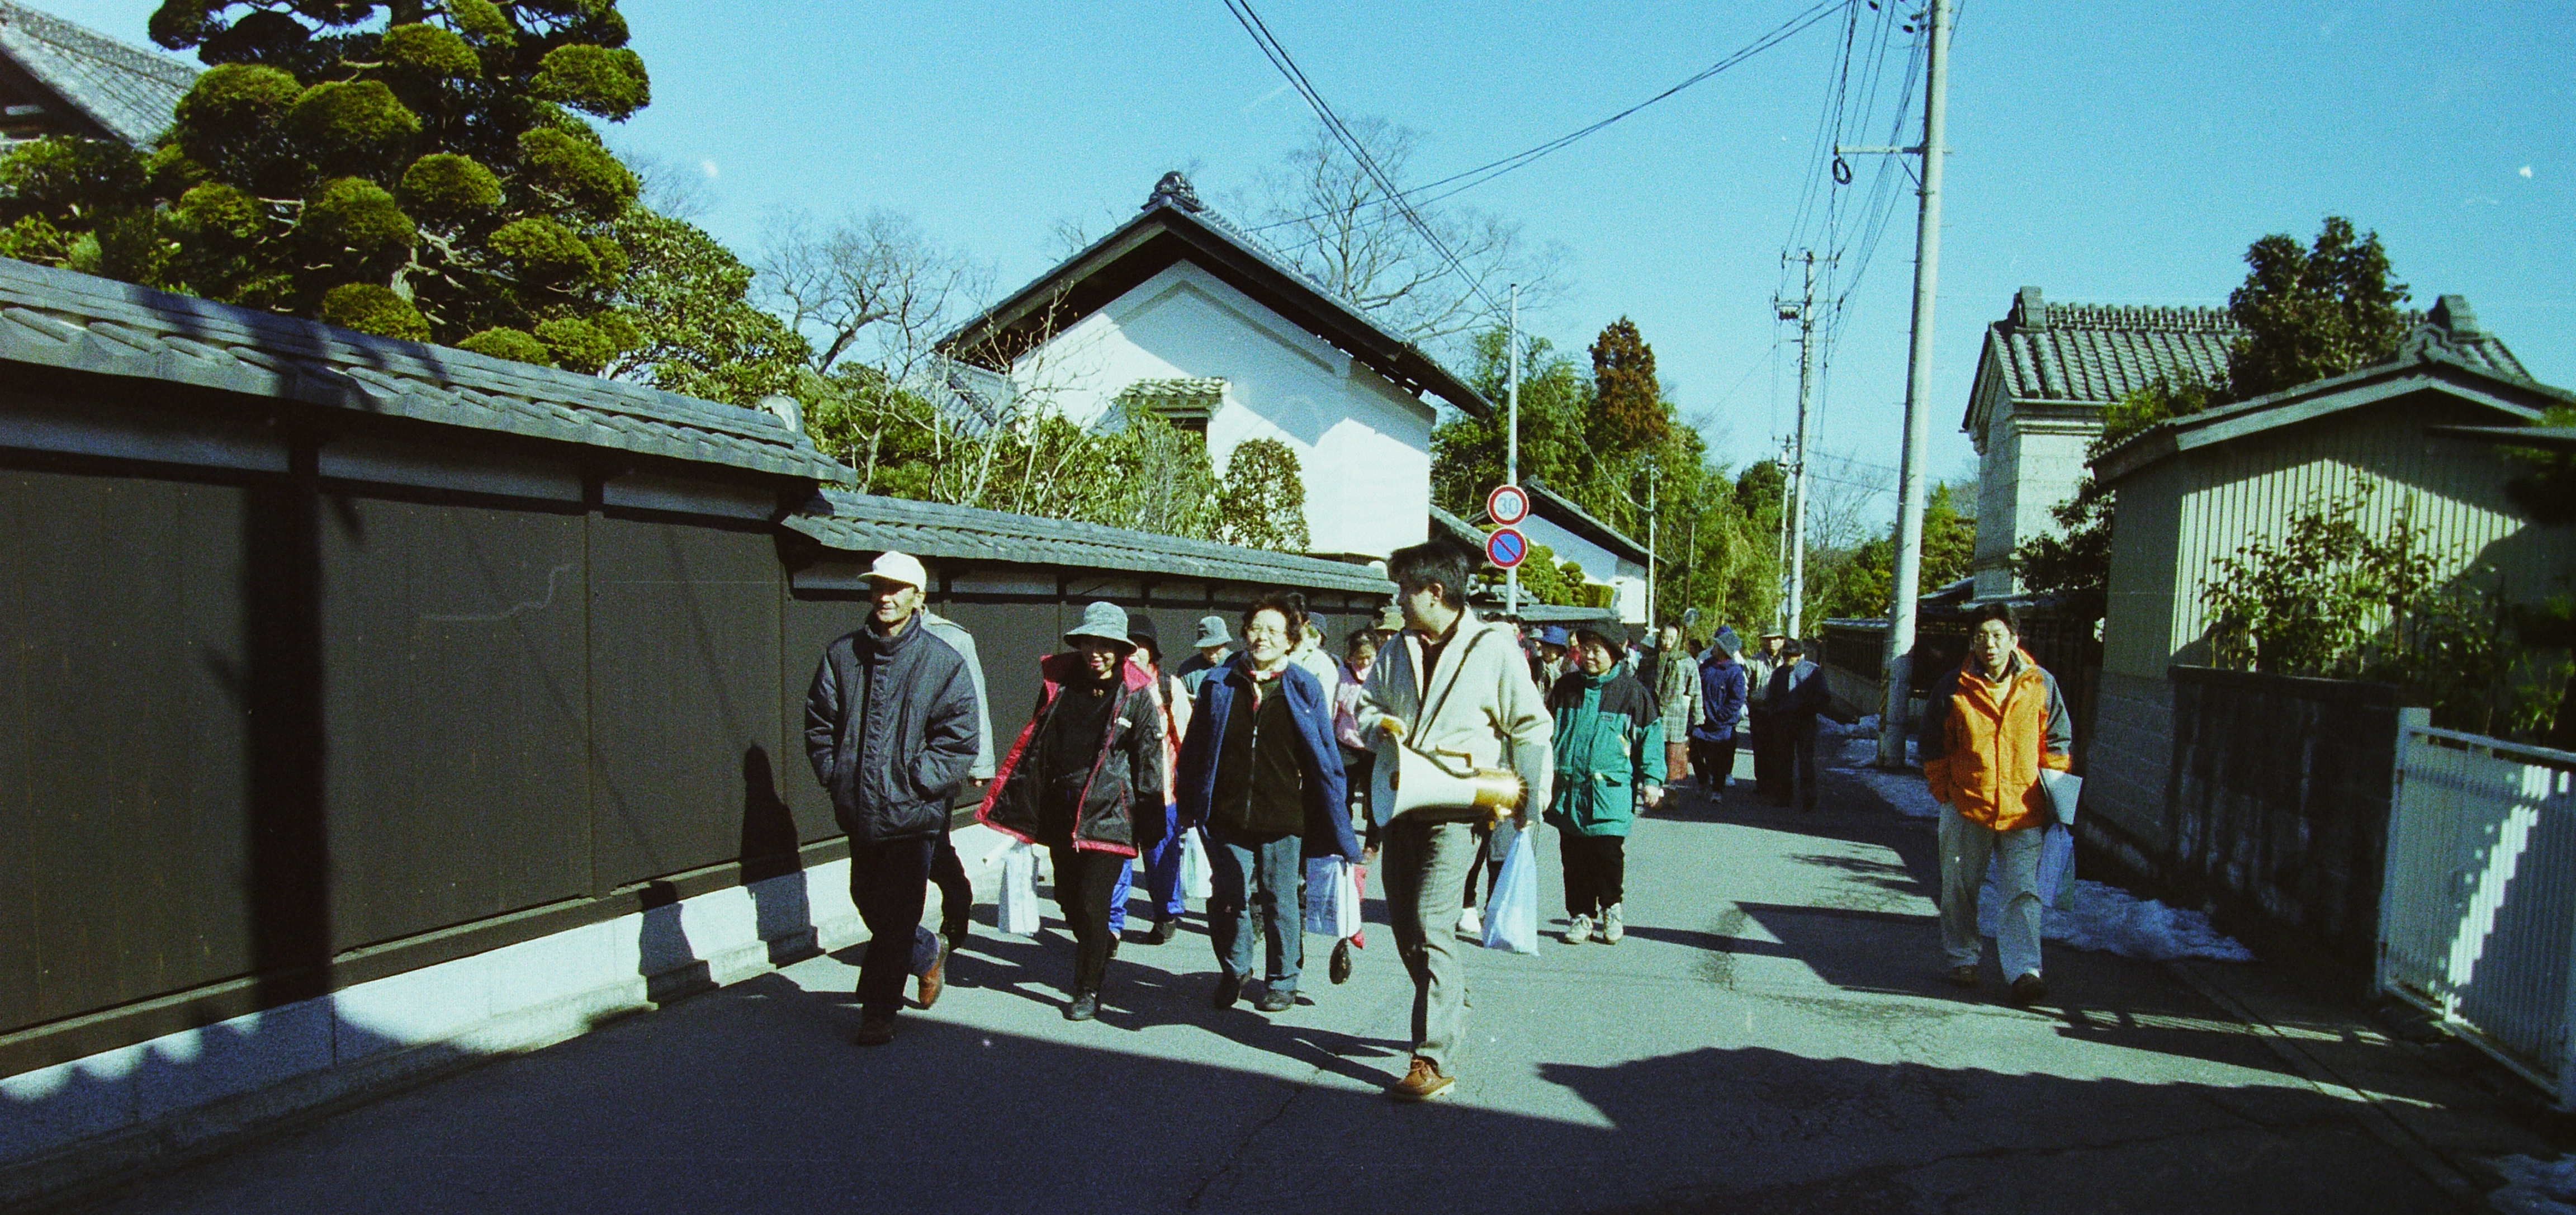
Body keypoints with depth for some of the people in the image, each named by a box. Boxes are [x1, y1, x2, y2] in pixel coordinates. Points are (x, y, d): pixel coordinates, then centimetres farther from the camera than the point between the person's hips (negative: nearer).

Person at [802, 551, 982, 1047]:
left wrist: (919, 782, -13)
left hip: (913, 813, -5)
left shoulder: (942, 662, -6)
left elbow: (958, 737, -7)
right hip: (858, 809, 5)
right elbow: (819, 722, 11)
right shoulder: (841, 655, 5)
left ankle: (878, 1010, 11)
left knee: (898, 913, -1)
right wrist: (834, 773, 0)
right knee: (868, 900, 19)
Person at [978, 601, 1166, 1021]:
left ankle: (1088, 991, 10)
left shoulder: (1137, 696, -3)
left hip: (1109, 816, -4)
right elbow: (1034, 746, 11)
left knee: (1092, 903, -7)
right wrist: (1020, 806, 9)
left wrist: (1149, 824, -3)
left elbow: (1149, 762, -1)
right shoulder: (1059, 683, 6)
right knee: (1068, 898, 13)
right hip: (1061, 813, 4)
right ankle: (1102, 946, 42)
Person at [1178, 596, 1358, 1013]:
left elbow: (1325, 757, 5)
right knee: (1229, 898, 10)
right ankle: (1233, 971, 32)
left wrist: (1336, 821, 2)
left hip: (1283, 817, -1)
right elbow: (1196, 748, 10)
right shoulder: (1220, 684, 6)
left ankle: (1282, 982, 25)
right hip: (1228, 814, 2)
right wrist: (1192, 805, 6)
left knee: (1281, 900, 8)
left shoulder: (1304, 690, 2)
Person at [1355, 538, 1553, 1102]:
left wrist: (1530, 803, -6)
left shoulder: (1493, 648, -6)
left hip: (1456, 810, -7)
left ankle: (1435, 1059, -5)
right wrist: (1382, 727, -2)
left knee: (1428, 925, -12)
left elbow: (1531, 729, -2)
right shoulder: (1400, 649, 12)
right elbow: (1367, 702, 22)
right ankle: (1449, 1014, 32)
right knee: (1404, 924, 10)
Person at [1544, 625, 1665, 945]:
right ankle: (1580, 914, 21)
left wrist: (1652, 778, -1)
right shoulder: (1566, 687, 11)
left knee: (1609, 852, -7)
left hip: (1611, 791, -3)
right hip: (1568, 790, 3)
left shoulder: (1632, 691, 1)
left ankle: (1611, 908, 18)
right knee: (1574, 857, 5)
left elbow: (1651, 735, 5)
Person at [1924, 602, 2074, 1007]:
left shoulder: (2041, 685, 1)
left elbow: (2058, 743, 10)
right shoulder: (1953, 688, 0)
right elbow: (1934, 746, 8)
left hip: (2024, 810, -1)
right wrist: (1945, 794, 4)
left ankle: (2025, 970, -5)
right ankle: (1962, 959, 26)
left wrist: (2053, 794, 4)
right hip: (1966, 807, 1)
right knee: (1959, 889, 11)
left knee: (2024, 892, -6)